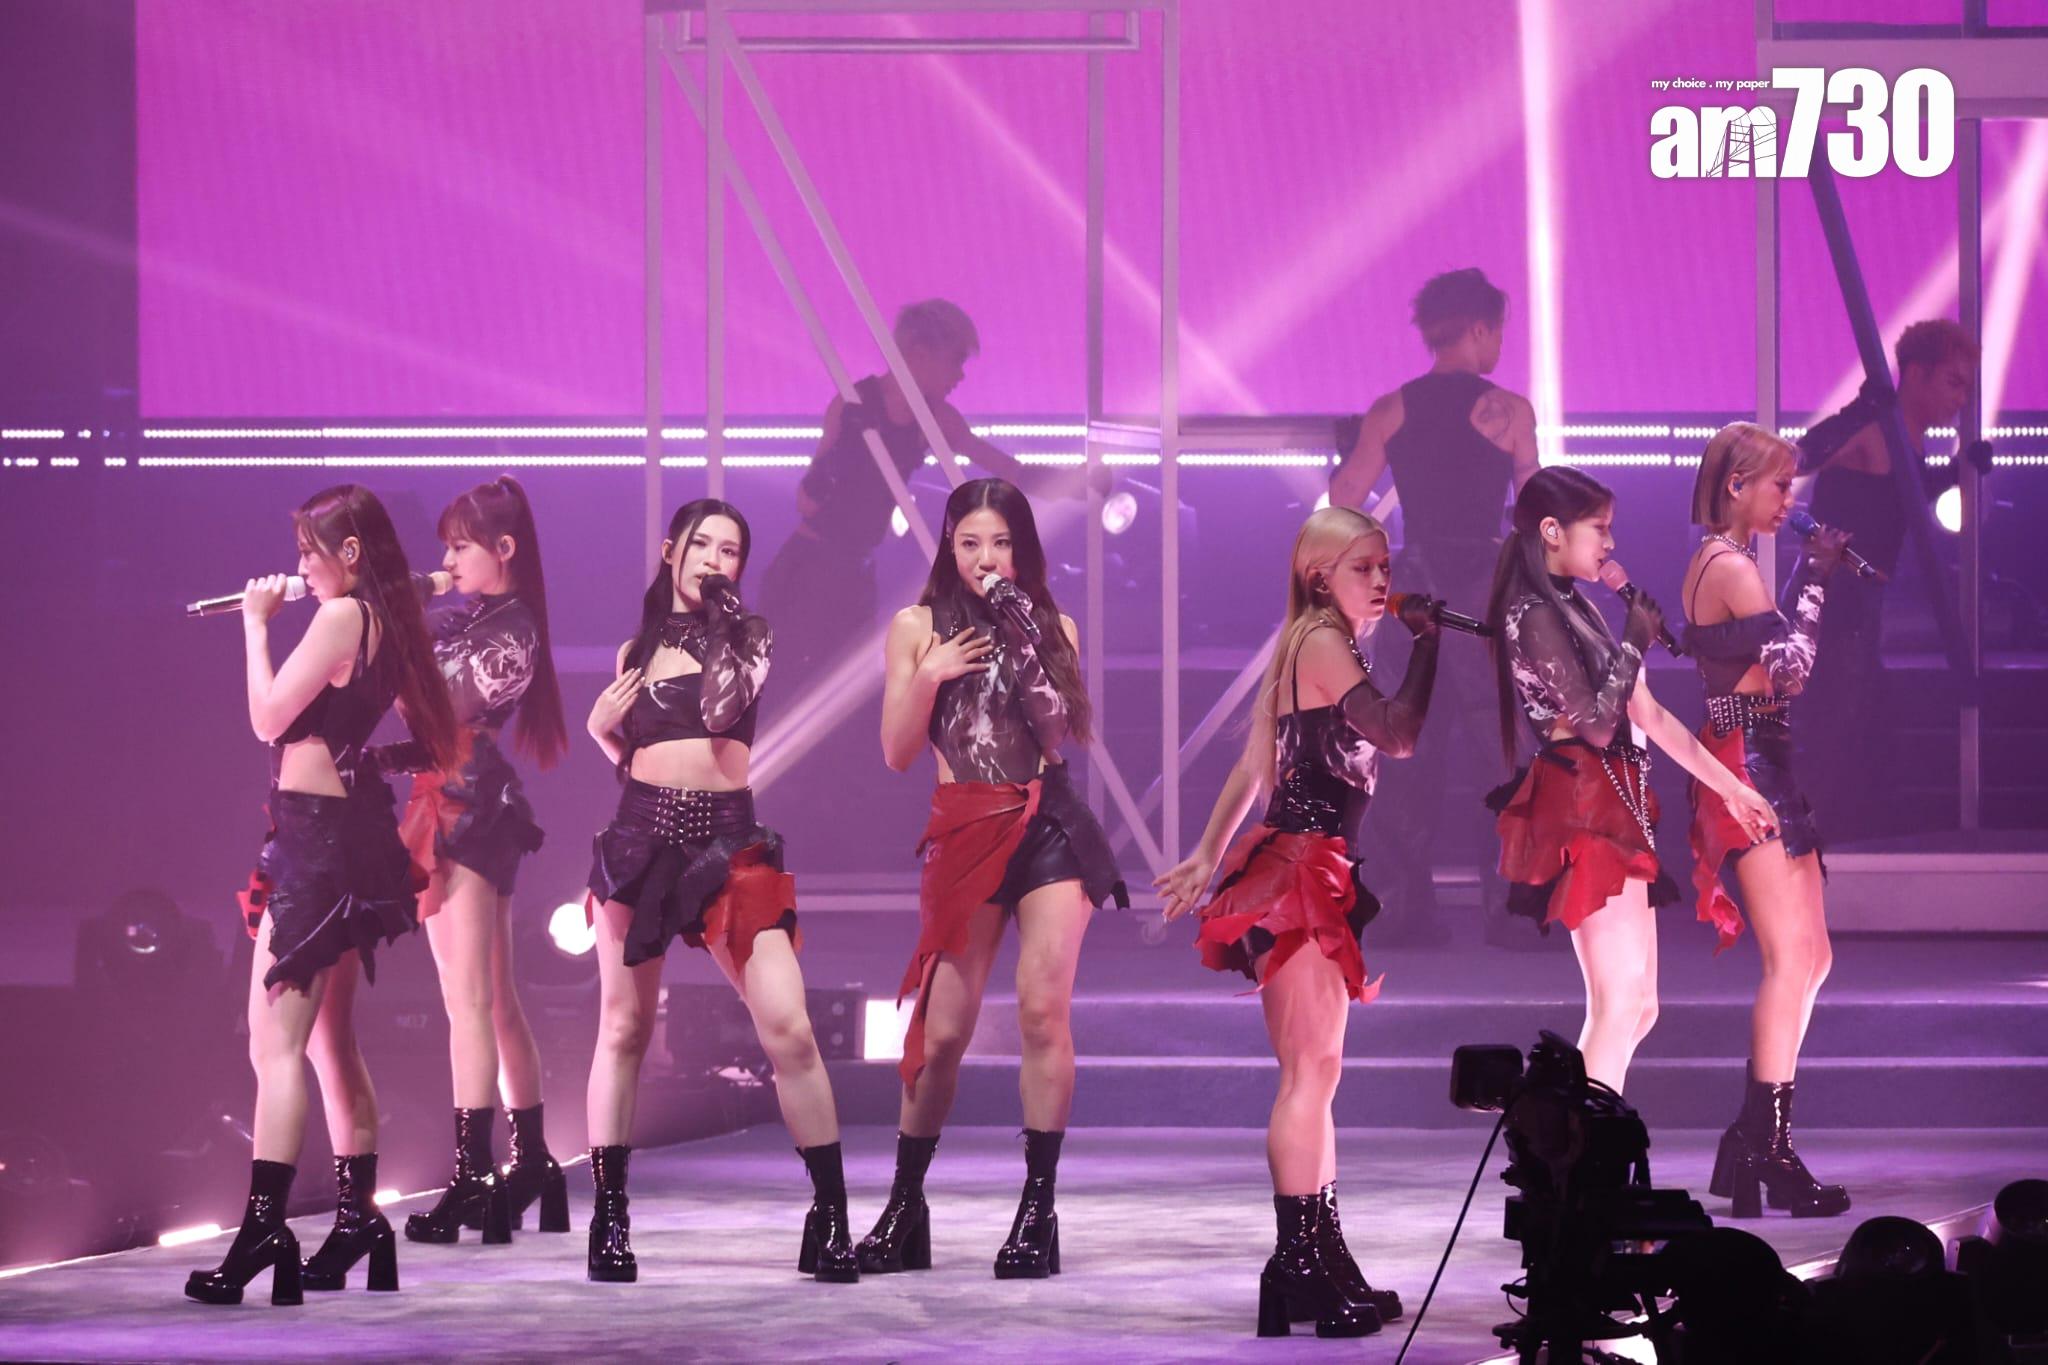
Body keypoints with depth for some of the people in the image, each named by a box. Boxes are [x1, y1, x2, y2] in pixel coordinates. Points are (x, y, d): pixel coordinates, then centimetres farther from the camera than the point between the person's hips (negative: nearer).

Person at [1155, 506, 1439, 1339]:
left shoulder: (1304, 648, 18)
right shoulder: (1325, 645, -10)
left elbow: (1255, 765, 15)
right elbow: (1398, 734, -21)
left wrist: (1210, 858, 11)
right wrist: (1427, 642, -13)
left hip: (1311, 876, 10)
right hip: (1301, 872, -10)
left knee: (1315, 1071, 11)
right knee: (1310, 1072, -11)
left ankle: (1317, 1264, 15)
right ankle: (1301, 1268, -13)